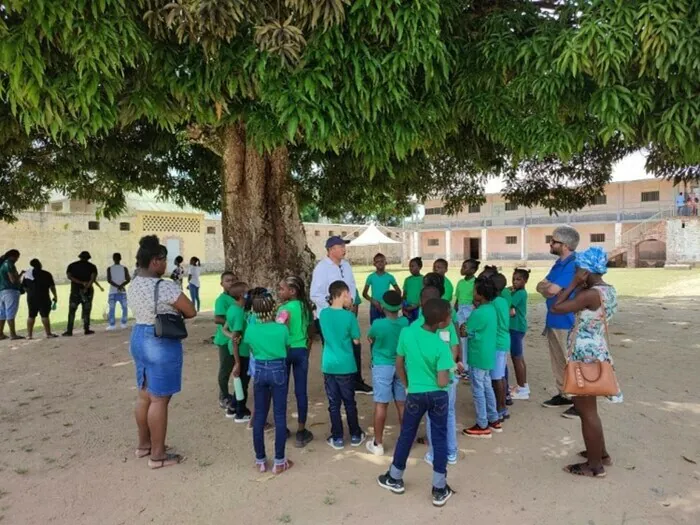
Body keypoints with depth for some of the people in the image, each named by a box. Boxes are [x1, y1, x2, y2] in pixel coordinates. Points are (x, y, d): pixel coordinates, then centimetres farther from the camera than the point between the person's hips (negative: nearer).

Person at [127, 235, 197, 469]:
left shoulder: (133, 285, 6)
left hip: (138, 338, 9)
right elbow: (191, 312, -13)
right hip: (162, 344, -9)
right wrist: (174, 314, 5)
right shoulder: (166, 287, -21)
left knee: (144, 395, 20)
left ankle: (143, 444, 34)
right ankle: (157, 455, 11)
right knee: (159, 399, 0)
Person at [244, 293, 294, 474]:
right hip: (278, 371, -2)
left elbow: (252, 350, 9)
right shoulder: (282, 329, -13)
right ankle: (279, 461, 12)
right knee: (280, 416, 6)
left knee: (259, 416, 12)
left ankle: (260, 461, 20)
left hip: (259, 371, 3)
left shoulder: (250, 329, -7)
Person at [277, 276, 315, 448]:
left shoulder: (284, 309, -14)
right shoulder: (305, 306, 4)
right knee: (301, 392, 8)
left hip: (286, 351, -4)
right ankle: (301, 432, 14)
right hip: (302, 351, 5)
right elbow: (310, 334, 9)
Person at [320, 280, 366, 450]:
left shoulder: (323, 313, -3)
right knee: (350, 402, 13)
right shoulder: (349, 316, -14)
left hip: (329, 365, 2)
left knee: (334, 403, 11)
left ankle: (337, 438, 19)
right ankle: (355, 436, 26)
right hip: (346, 366, -2)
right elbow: (356, 341, -5)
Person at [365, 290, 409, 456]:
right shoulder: (406, 322, -7)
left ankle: (377, 444, 11)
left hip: (382, 367, -4)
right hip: (401, 366, 4)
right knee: (402, 404, 13)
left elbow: (370, 339, 2)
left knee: (381, 405, 3)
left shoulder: (378, 324, -19)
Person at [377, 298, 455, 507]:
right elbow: (442, 383, -21)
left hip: (415, 395, 2)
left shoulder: (406, 333, -13)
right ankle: (440, 490, 20)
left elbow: (399, 366, -1)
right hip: (438, 396, -2)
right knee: (439, 439, 11)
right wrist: (448, 375, 2)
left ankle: (394, 479, 35)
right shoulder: (441, 346, -21)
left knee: (406, 435, 18)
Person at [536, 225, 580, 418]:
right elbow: (541, 287, 9)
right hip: (553, 319, 9)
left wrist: (546, 286, -4)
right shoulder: (559, 263, 11)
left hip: (567, 321, -9)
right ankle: (563, 394, 30)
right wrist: (549, 288, -12)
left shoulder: (574, 264, -19)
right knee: (557, 361, 17)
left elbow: (552, 289, -26)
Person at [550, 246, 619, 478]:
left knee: (586, 411, 4)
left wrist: (574, 283, -16)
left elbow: (556, 308, -22)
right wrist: (581, 285, 6)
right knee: (588, 408, 23)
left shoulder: (591, 294, -23)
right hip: (596, 353, 10)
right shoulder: (608, 290, 7)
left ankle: (594, 465, 17)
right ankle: (601, 453, 37)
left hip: (585, 357, -10)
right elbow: (578, 305, 17)